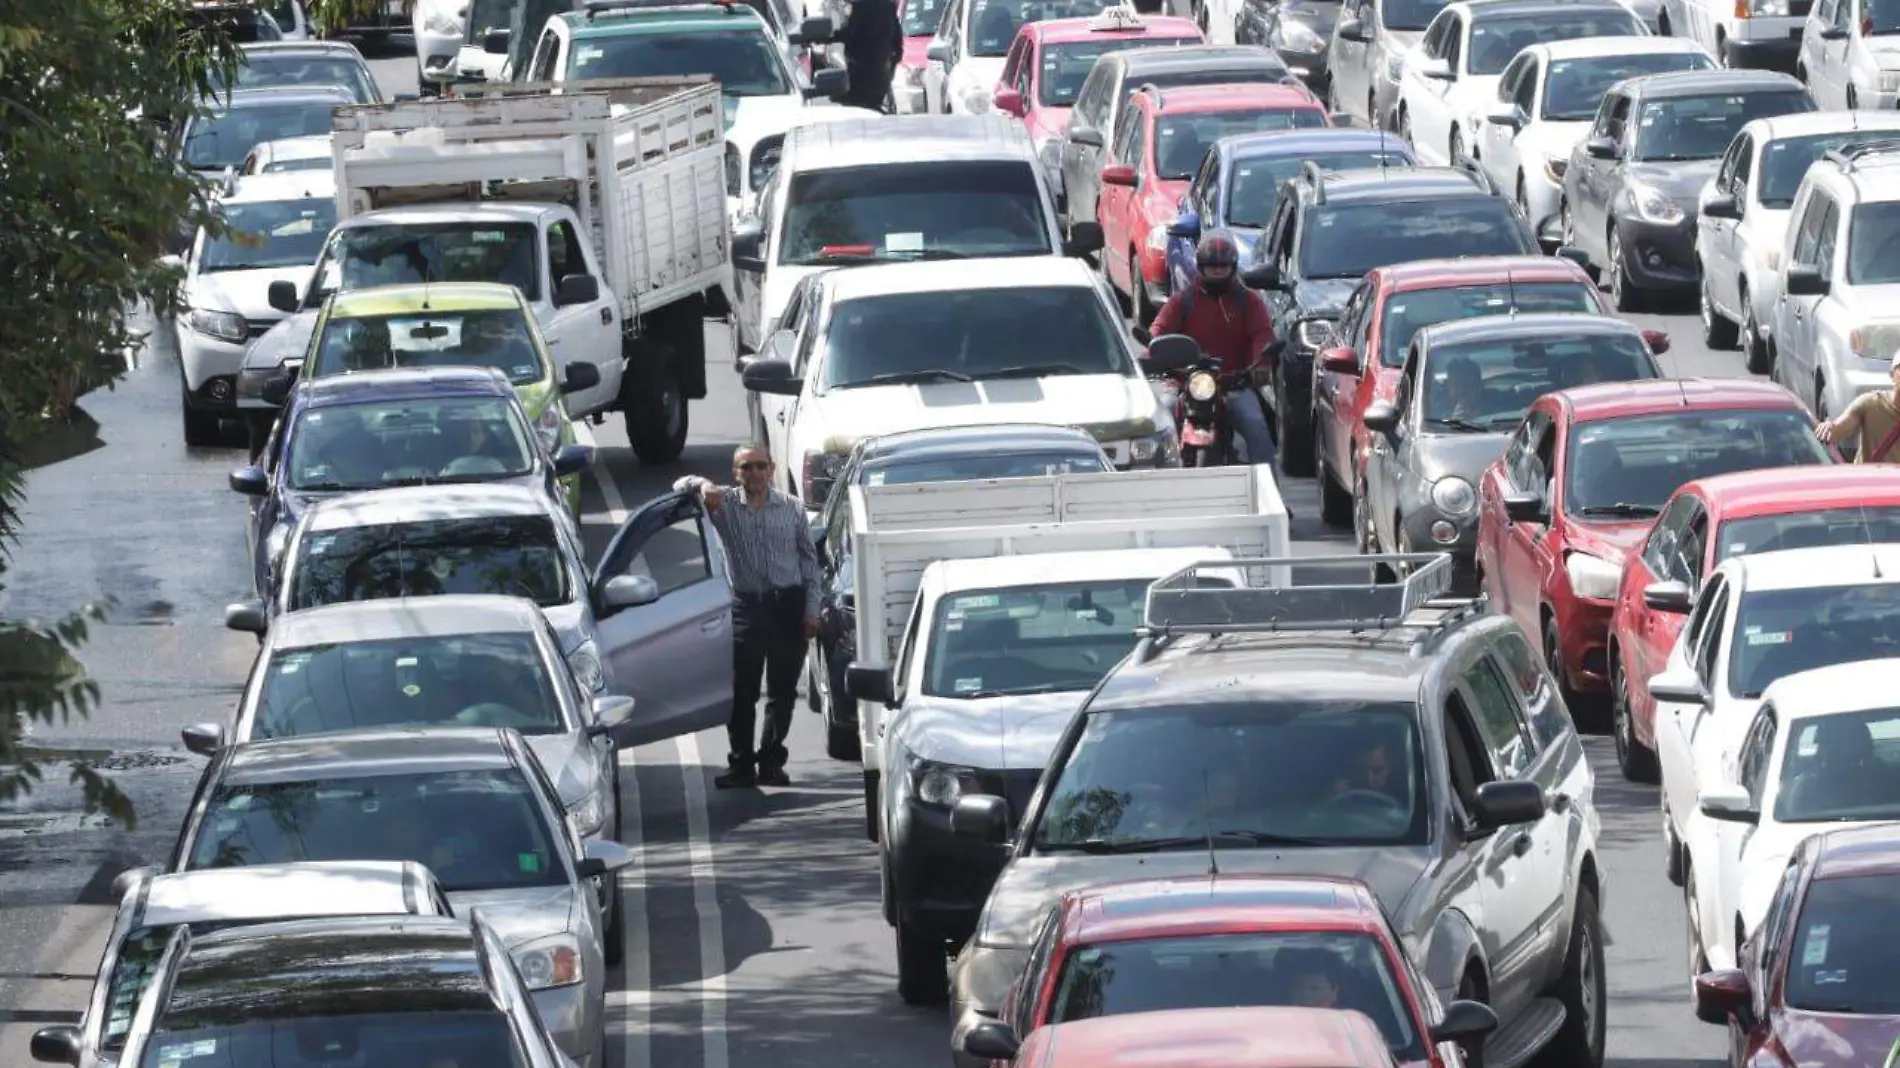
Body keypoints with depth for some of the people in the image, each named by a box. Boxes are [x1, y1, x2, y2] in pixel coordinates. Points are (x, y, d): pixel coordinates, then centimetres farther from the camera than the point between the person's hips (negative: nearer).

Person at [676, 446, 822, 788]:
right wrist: (702, 485, -18)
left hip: (788, 606, 1)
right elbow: (681, 486, 4)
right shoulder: (723, 504, 5)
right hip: (746, 606, -1)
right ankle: (741, 764, 4)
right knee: (741, 692, -2)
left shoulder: (792, 508, 7)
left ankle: (771, 762, 13)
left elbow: (809, 560, 9)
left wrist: (811, 609, 1)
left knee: (782, 692, 5)